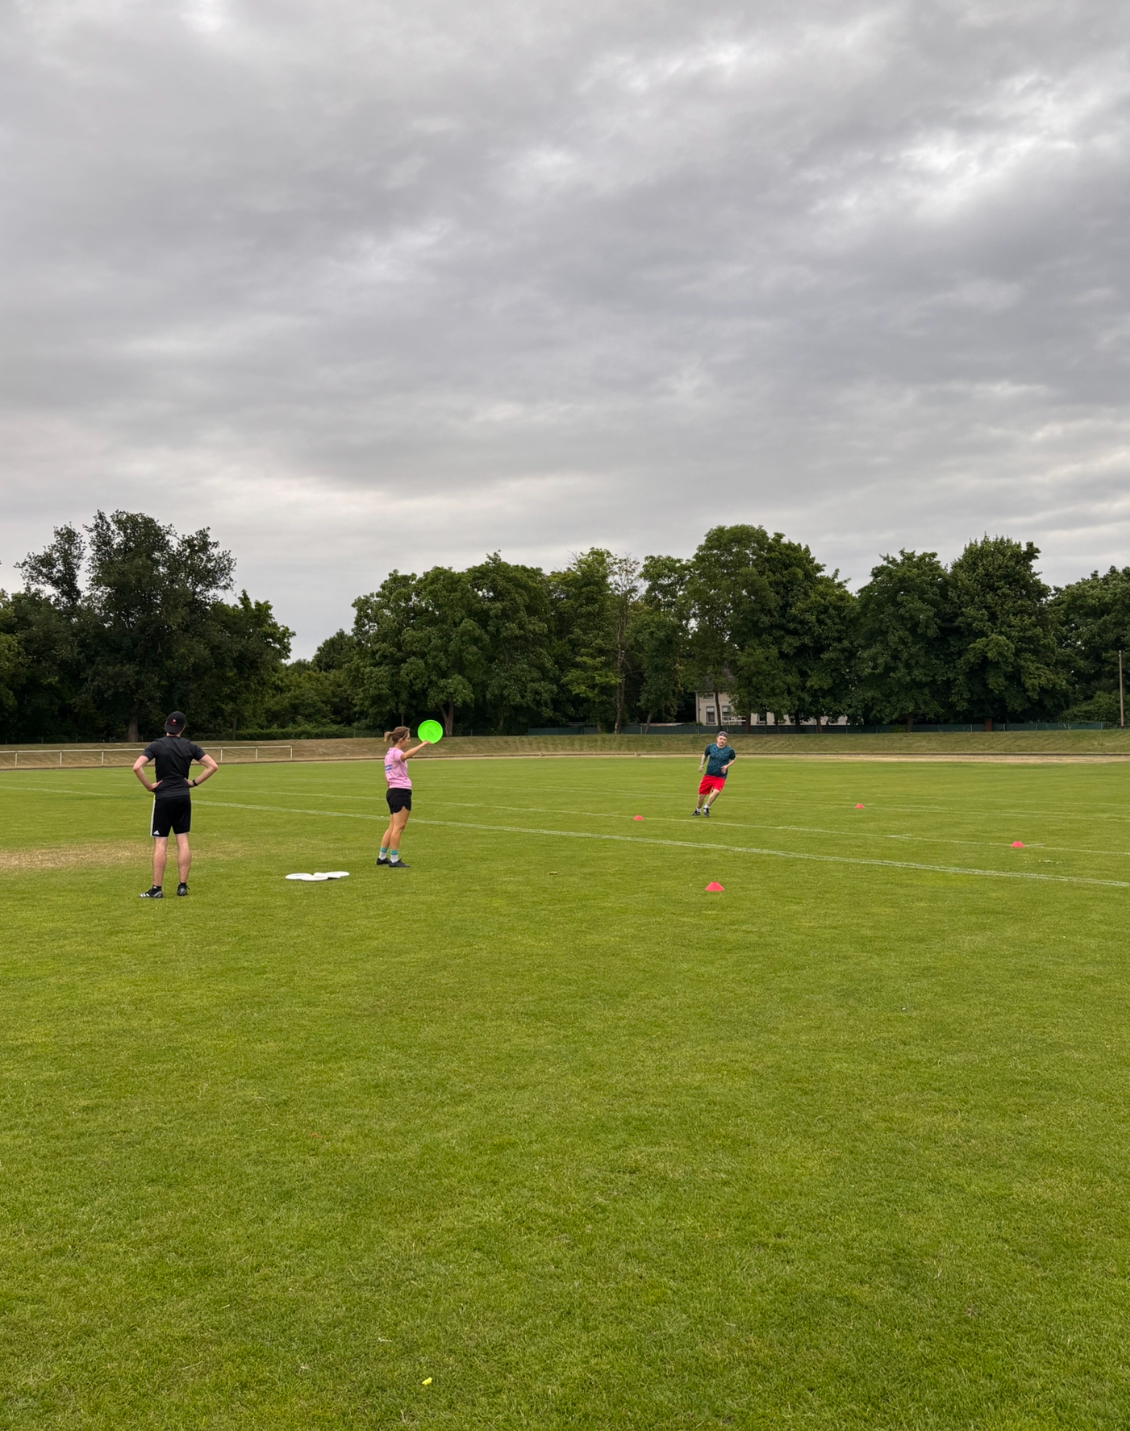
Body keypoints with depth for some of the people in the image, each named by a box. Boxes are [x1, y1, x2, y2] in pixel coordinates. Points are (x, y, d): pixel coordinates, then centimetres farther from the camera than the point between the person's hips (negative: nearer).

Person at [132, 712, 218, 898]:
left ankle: (156, 889, 0)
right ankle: (182, 886, 7)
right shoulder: (189, 746, 3)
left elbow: (137, 767, -20)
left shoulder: (156, 745, -7)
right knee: (183, 842, 6)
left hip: (163, 798, -3)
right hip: (183, 797, 3)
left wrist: (149, 786, -8)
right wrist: (194, 782, 4)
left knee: (160, 843, -1)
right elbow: (213, 766, 0)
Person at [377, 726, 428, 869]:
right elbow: (406, 755, -38)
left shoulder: (389, 753, 18)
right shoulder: (396, 752, -12)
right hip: (401, 792, -10)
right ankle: (394, 860, -4)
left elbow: (387, 779, 23)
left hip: (392, 792, 10)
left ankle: (382, 857, 15)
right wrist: (422, 745, -40)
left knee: (392, 827, 12)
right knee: (398, 827, -6)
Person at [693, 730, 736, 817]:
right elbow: (705, 754, 15)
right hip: (709, 775, 2)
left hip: (720, 777, -2)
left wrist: (727, 766, -7)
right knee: (702, 793, 5)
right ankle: (698, 810, 32)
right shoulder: (711, 747, -4)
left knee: (716, 791, -27)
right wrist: (702, 764, 2)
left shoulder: (729, 750, -8)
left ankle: (706, 807, -4)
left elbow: (734, 759, 10)